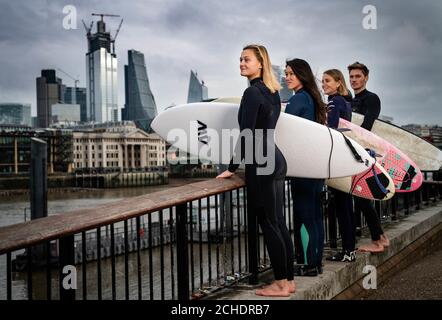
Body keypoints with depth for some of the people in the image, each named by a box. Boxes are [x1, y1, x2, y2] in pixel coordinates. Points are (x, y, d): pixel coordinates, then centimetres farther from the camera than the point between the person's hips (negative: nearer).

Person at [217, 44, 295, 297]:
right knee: (279, 223, 12)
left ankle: (281, 284, 6)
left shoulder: (253, 92, -12)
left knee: (269, 224, -2)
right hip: (277, 161, 9)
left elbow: (246, 134, -17)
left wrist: (232, 168, -11)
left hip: (262, 165, -9)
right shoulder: (272, 92, 14)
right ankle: (289, 280, 20)